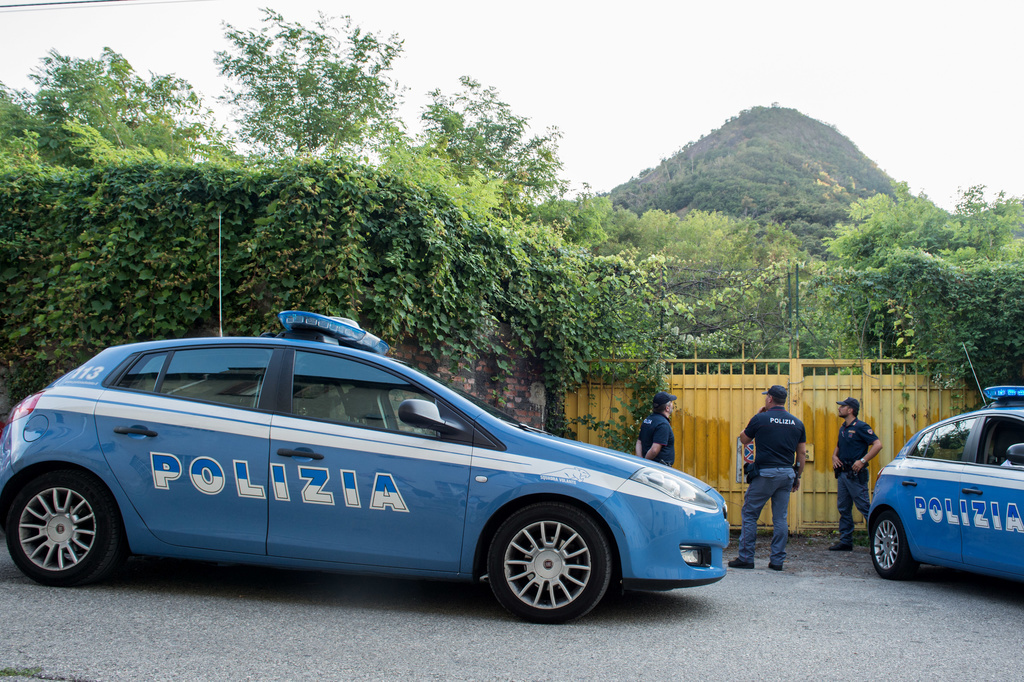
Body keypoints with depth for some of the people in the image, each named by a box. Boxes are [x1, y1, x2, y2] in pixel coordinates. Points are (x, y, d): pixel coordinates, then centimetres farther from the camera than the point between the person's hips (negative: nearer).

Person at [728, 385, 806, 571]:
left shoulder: (760, 419, -6)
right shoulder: (797, 423, 7)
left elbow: (744, 439, 9)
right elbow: (802, 453, 10)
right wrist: (797, 476, 18)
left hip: (765, 473, -5)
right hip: (787, 473, 5)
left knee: (749, 514, 4)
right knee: (781, 518, 9)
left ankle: (746, 557, 4)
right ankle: (777, 560, 10)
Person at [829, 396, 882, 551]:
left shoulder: (860, 427, -10)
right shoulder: (843, 428, 15)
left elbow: (877, 444, -17)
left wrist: (863, 461, -21)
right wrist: (834, 456, 10)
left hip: (855, 474, -9)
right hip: (842, 473, 9)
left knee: (864, 507, -7)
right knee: (843, 508, 9)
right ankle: (845, 541, 15)